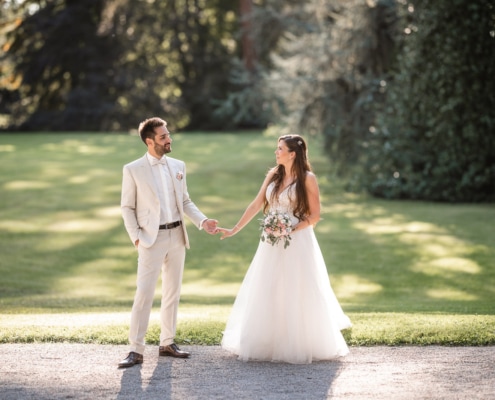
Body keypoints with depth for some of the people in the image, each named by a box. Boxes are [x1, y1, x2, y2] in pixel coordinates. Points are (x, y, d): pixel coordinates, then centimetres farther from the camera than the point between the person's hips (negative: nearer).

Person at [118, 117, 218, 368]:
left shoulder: (178, 166, 8)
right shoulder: (133, 170, -5)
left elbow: (185, 201, 13)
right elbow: (127, 207, -2)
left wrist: (202, 221, -1)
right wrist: (136, 237, -10)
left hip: (177, 236, 5)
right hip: (152, 239, -5)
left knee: (172, 292, 10)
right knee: (144, 294, -8)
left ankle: (167, 343, 20)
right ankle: (136, 350, -5)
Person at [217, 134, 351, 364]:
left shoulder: (307, 179, -8)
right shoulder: (273, 175, 8)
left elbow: (314, 216, -8)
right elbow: (256, 205, 10)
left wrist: (290, 231, -17)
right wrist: (234, 230, 7)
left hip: (297, 244, -5)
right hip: (272, 244, 5)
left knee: (296, 295, 0)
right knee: (266, 293, 7)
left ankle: (300, 346, 13)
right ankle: (268, 343, 17)